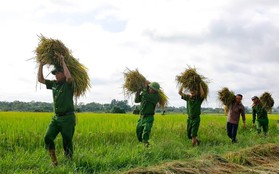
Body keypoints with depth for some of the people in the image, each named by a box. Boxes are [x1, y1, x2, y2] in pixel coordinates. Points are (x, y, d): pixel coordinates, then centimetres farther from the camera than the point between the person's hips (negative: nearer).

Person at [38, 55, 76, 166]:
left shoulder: (68, 84, -7)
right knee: (48, 137, -8)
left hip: (67, 118, -6)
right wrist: (41, 65, 7)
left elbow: (69, 77, -30)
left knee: (67, 142, 0)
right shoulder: (54, 84, 12)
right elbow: (40, 79, 16)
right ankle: (54, 162, 1)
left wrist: (63, 62, -21)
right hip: (56, 117, 6)